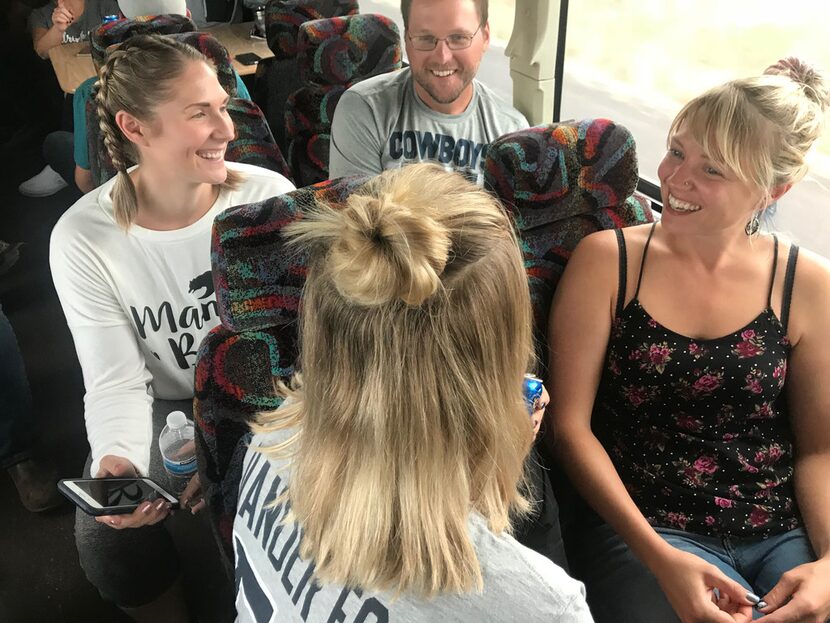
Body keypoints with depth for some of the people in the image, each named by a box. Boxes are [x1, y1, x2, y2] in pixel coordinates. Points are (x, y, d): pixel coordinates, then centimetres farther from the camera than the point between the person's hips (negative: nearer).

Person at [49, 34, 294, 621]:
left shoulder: (270, 197, -17)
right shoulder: (83, 239, -17)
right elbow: (117, 381, -13)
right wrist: (116, 461, -34)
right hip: (162, 405, 1)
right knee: (107, 534, -19)